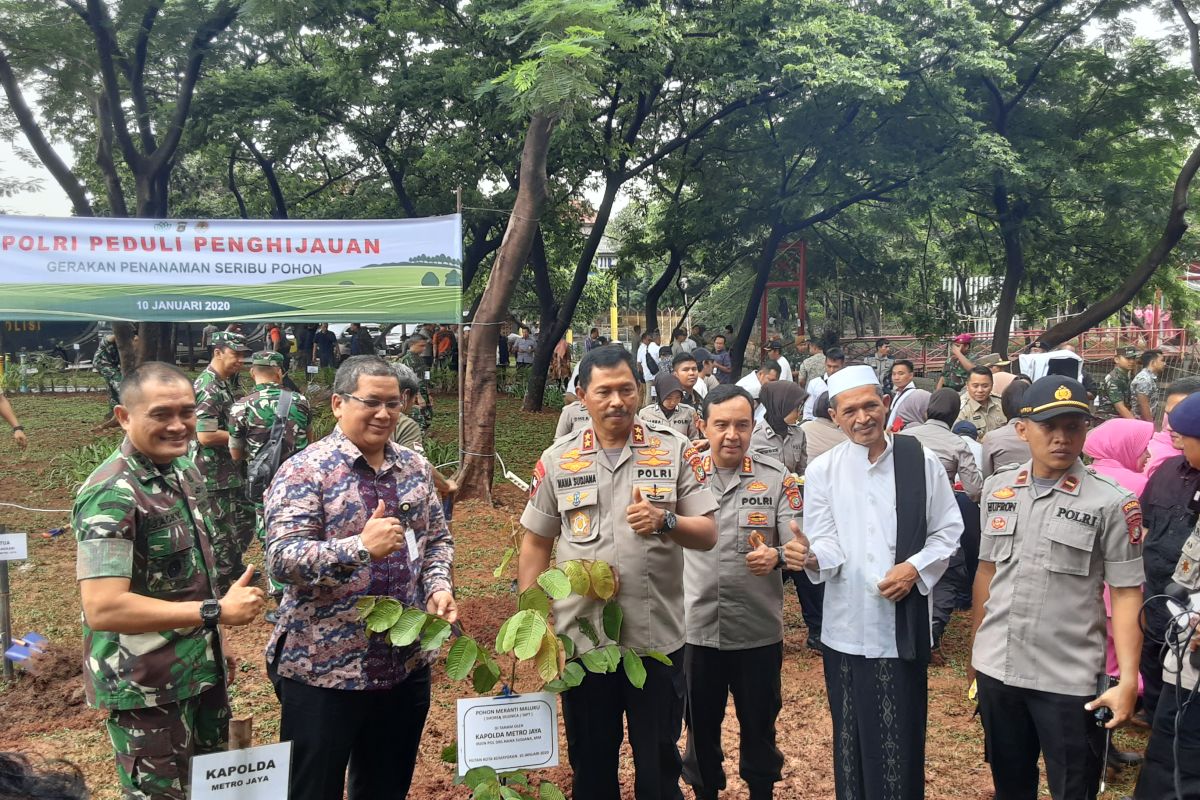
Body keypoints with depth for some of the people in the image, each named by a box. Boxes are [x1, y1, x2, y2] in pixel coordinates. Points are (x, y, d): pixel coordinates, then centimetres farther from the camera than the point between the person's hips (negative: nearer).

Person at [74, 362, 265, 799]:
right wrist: (217, 611, -29)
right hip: (147, 687, -8)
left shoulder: (185, 471, 3)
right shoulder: (111, 494, -23)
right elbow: (102, 608, -32)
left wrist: (213, 646, 14)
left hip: (201, 672, 8)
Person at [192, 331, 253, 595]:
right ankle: (220, 586, 15)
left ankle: (234, 569, 37)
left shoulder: (224, 384, 10)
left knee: (244, 522, 20)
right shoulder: (208, 388, -21)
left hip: (231, 471, 10)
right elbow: (206, 435, -26)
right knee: (220, 531, 2)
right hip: (214, 475, -10)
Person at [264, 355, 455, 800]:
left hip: (406, 663, 5)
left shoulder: (415, 468, 7)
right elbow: (282, 560, -20)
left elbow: (437, 540, 15)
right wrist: (361, 548, -33)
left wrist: (438, 586, -4)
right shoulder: (305, 470, -12)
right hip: (322, 669, -5)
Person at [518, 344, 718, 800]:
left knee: (659, 763, 14)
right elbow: (536, 544, 8)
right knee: (590, 763, 16)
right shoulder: (556, 461, 2)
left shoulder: (675, 451, -2)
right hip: (582, 638, 1)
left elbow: (707, 535, -3)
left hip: (657, 637, -1)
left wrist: (665, 521, -23)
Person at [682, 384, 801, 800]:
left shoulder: (776, 477, -4)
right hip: (695, 626, 1)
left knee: (759, 722, 15)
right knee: (700, 720, 16)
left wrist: (775, 556, -29)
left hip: (758, 628, -1)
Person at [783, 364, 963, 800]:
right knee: (851, 733, 12)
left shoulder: (922, 462, -1)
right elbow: (828, 544, -2)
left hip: (903, 623, 0)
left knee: (902, 734, 7)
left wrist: (915, 568, -12)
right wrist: (811, 556, -25)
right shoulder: (822, 471, -1)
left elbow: (948, 531, 4)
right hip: (846, 624, 1)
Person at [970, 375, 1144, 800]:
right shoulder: (997, 488, 3)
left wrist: (1128, 679, -15)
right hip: (996, 669, 4)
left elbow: (1126, 593, -9)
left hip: (1069, 680, -4)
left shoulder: (1111, 502, -11)